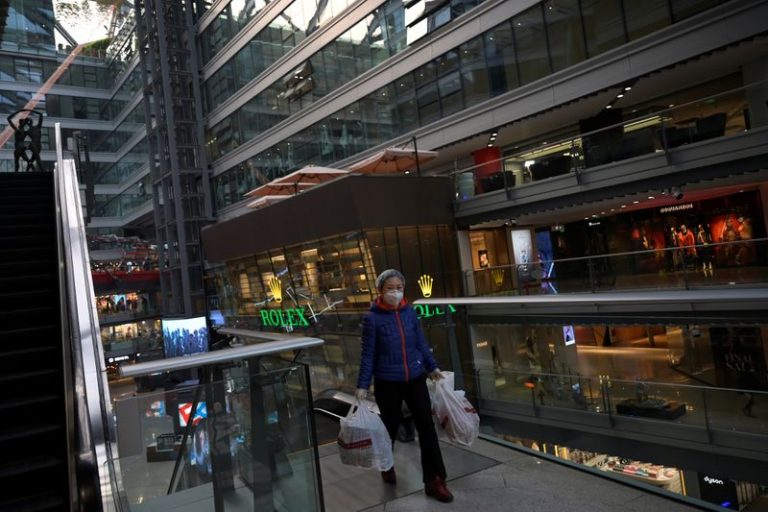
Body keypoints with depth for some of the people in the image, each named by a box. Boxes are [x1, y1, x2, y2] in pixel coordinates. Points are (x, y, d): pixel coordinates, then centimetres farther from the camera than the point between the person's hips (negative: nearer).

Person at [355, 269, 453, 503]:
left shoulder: (409, 311, -2)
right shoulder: (372, 318, -12)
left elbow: (421, 343, 10)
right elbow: (368, 354, -8)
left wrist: (432, 367, 15)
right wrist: (362, 385, -8)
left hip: (415, 378, 3)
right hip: (388, 382, -3)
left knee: (427, 426, 1)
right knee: (390, 426, 15)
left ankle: (434, 480, 13)